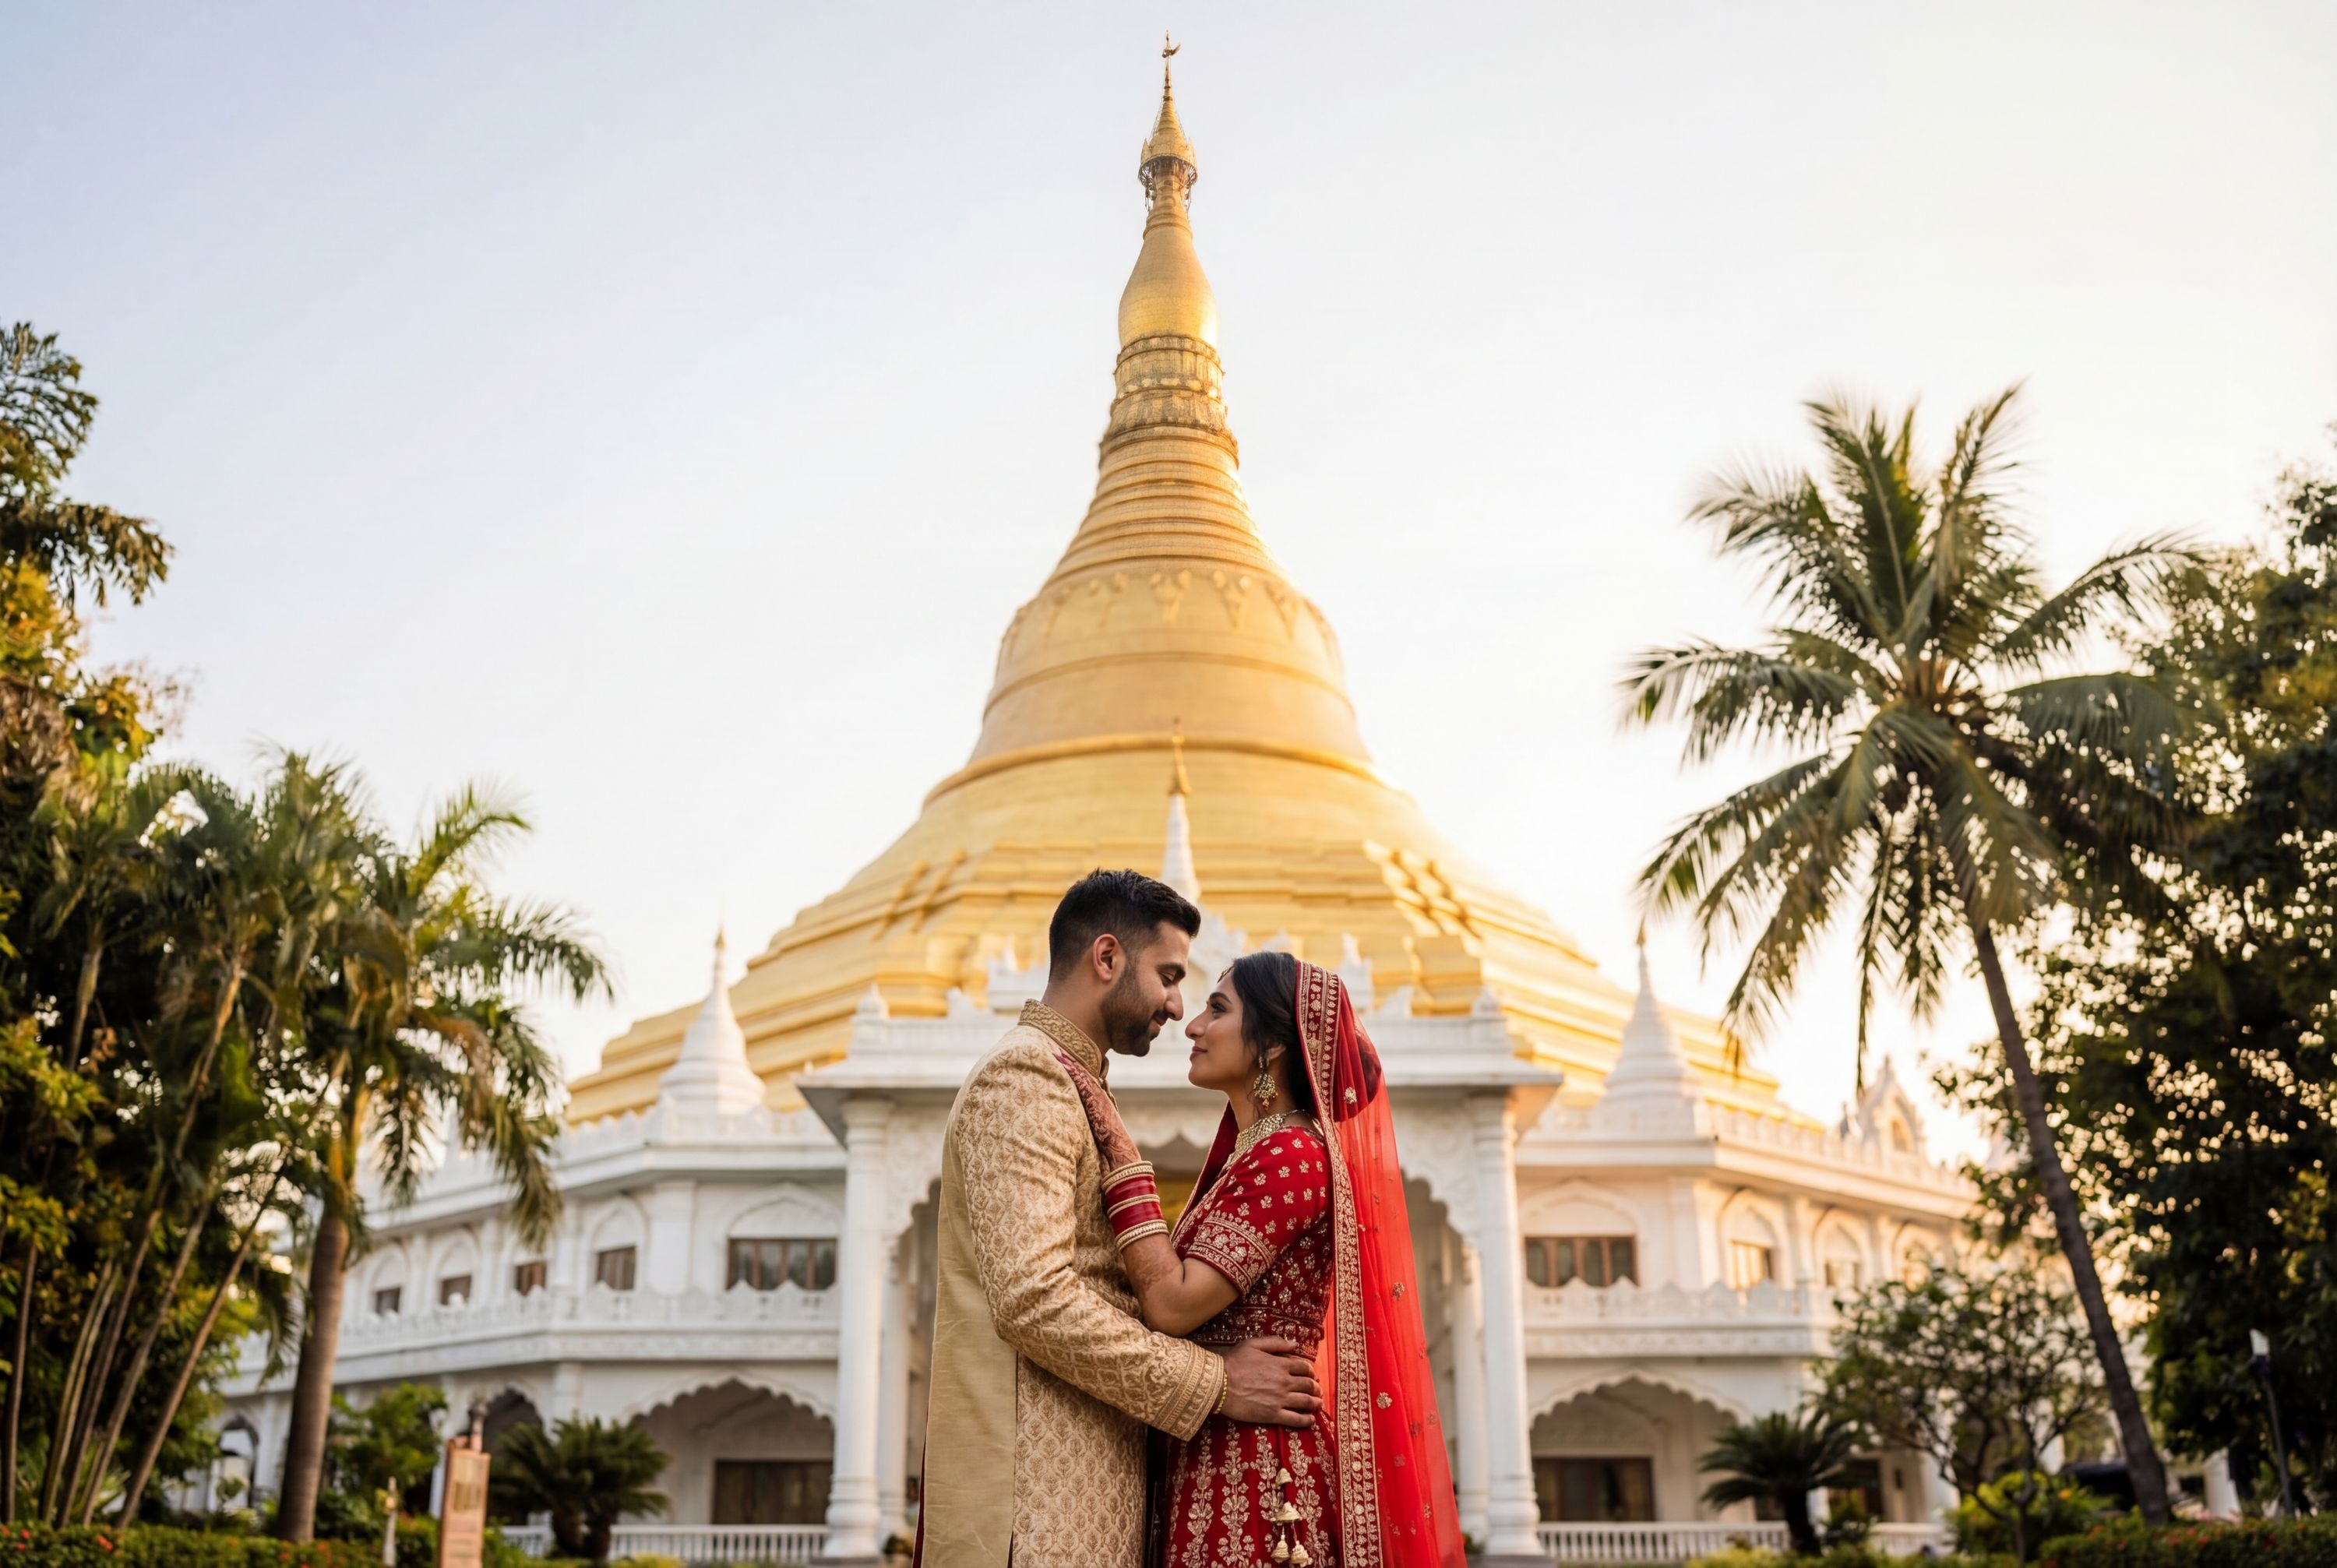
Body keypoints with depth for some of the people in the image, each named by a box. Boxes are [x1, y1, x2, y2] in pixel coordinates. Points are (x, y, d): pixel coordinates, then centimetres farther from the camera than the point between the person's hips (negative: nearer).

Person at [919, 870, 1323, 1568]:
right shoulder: (1026, 1075, -11)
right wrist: (1213, 1383, -15)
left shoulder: (1076, 1088, 21)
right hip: (1039, 1487, -10)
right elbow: (1032, 1299, -21)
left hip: (1085, 1478, 10)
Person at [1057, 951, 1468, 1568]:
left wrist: (1121, 1153, -17)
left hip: (1249, 1468, -9)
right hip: (1215, 1462, 9)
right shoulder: (1253, 1152, 14)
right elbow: (1172, 1294, 11)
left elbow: (1173, 1305, -22)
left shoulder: (1289, 1154, -15)